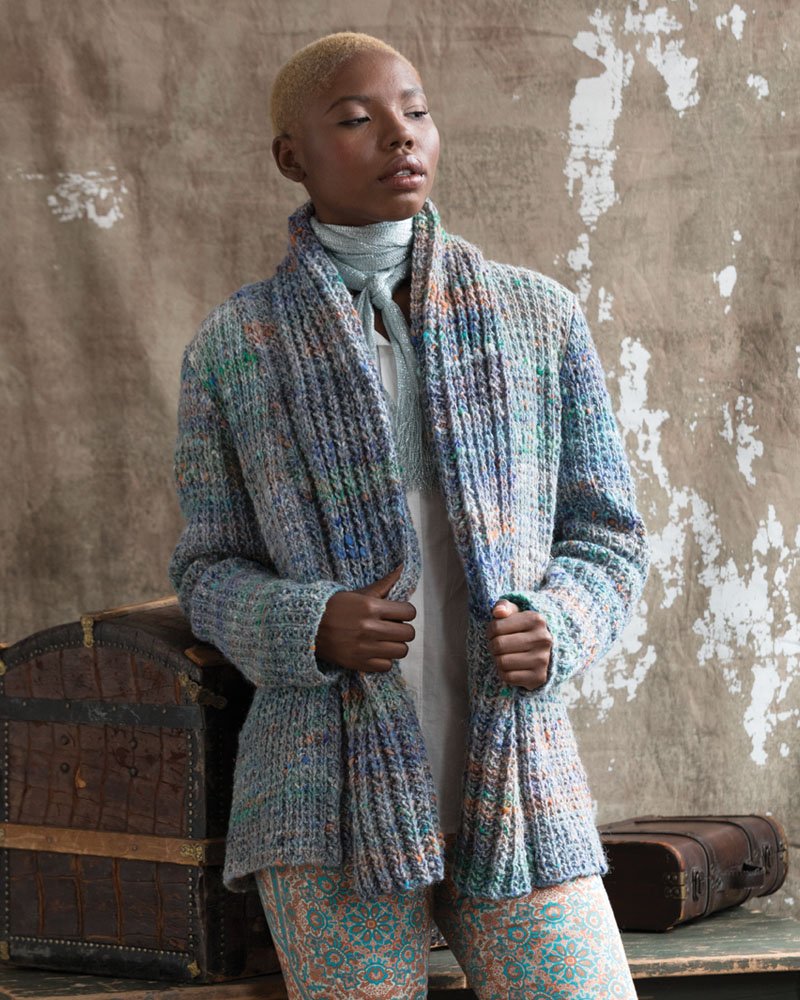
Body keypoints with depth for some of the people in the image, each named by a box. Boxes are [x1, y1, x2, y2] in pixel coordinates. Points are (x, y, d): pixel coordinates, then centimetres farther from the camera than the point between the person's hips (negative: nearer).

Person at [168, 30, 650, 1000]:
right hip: (332, 797, -1)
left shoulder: (540, 317, 7)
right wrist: (313, 627, -12)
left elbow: (607, 534, 11)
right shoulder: (233, 345, 4)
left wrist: (555, 629, -10)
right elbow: (208, 569, 9)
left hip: (520, 779, 1)